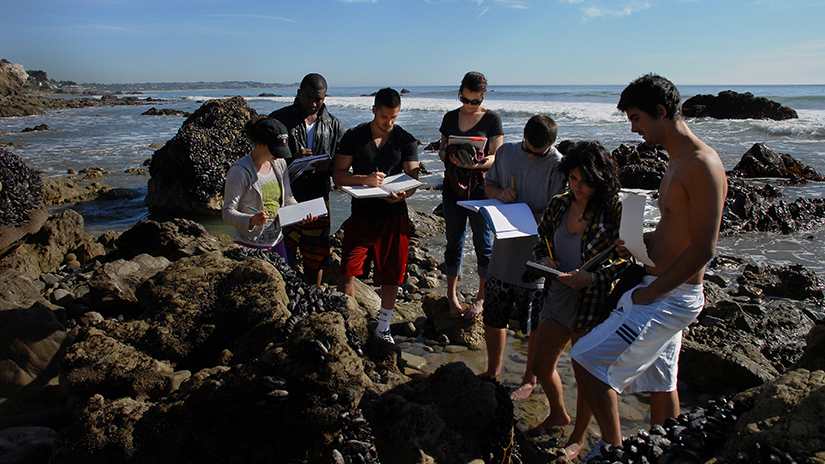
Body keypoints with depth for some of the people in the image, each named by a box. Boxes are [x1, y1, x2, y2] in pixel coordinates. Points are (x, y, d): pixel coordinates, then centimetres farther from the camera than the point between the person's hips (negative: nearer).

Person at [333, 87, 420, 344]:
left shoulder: (407, 141, 3)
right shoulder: (354, 137, 1)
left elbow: (413, 179, -2)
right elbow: (338, 174, -2)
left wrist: (402, 194, -26)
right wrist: (365, 179, -21)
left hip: (394, 217, 1)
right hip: (361, 215, 0)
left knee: (391, 275, 8)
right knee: (347, 271, -4)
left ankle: (383, 327, 28)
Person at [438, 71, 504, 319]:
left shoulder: (492, 119, -2)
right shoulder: (450, 118, 9)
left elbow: (496, 156, -5)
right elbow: (441, 150, 12)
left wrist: (479, 163, -25)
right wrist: (450, 157, -11)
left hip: (481, 189, -3)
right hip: (453, 187, 3)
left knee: (483, 243, 3)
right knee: (454, 242, 10)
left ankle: (482, 297, 20)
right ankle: (451, 294, 25)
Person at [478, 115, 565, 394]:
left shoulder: (558, 165, -13)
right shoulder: (506, 152, 3)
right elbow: (489, 184, 16)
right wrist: (500, 194, -6)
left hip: (536, 256, -5)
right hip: (503, 251, 5)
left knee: (536, 327, 9)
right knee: (492, 317, 16)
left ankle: (530, 380, 32)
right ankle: (493, 370, 40)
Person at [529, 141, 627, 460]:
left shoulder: (615, 211, -15)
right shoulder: (559, 204, 1)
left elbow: (628, 259, -13)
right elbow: (541, 242, 11)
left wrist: (593, 277, -25)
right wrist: (544, 261, -10)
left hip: (593, 305, -5)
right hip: (557, 299, 6)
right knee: (541, 365, 17)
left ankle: (578, 437, 37)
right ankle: (558, 414, 48)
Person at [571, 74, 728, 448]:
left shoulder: (701, 165, -19)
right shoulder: (677, 163, 13)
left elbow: (704, 249, -23)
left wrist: (650, 293, -17)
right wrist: (640, 242, 3)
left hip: (670, 297, -10)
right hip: (663, 293, 10)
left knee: (587, 361, -9)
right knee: (660, 382, 20)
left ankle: (614, 448, 6)